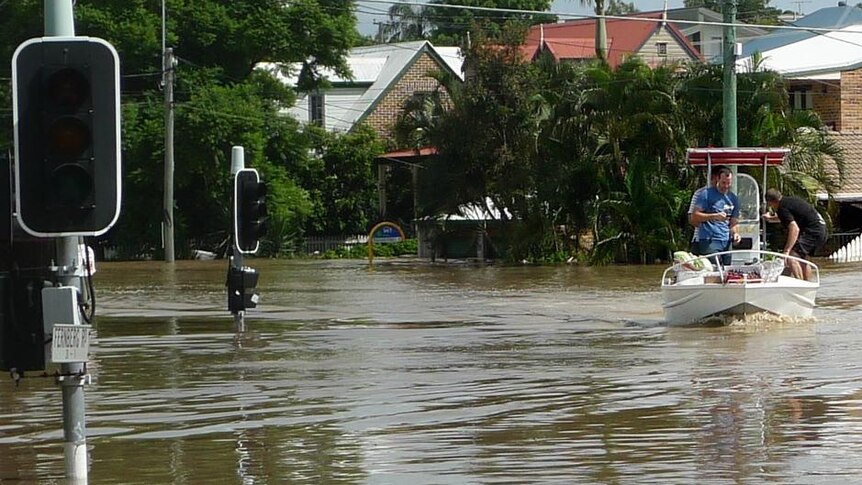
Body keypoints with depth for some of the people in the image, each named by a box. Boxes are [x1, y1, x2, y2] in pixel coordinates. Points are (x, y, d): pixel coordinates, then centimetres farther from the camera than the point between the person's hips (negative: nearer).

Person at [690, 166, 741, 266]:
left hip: (726, 242, 6)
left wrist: (735, 233, -2)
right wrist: (714, 216, -17)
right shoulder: (706, 194, 1)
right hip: (709, 241, -6)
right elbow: (694, 217, -5)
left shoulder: (733, 199, 17)